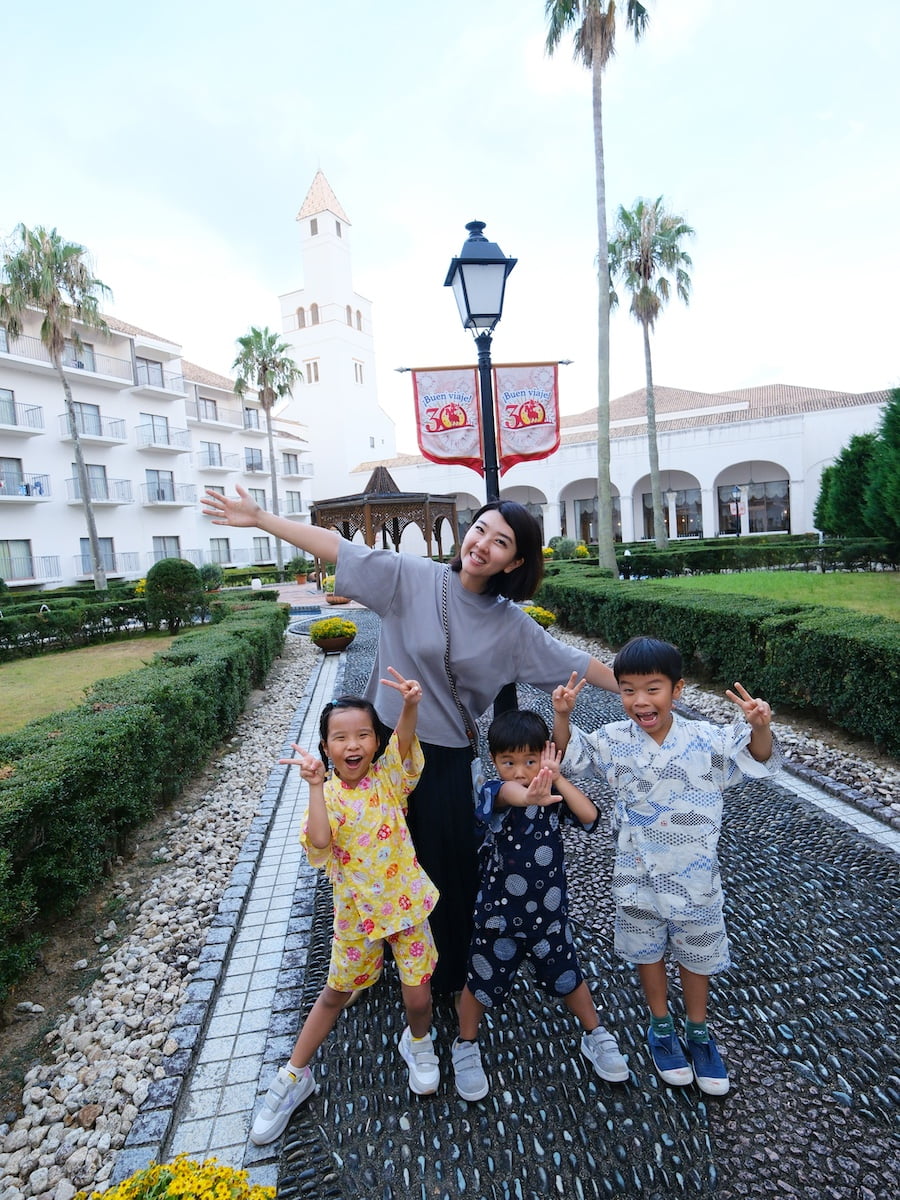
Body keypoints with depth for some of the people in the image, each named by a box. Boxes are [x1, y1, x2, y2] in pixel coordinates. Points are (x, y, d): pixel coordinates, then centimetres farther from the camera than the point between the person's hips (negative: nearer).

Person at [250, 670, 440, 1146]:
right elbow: (319, 840, -31)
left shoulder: (388, 776, -12)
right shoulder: (328, 794, -11)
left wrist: (410, 706, -52)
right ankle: (294, 1076, 41)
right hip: (356, 912, 1)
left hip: (405, 903, 0)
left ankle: (418, 1042, 43)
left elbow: (404, 739, -33)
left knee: (418, 996, 8)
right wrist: (316, 784, -34)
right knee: (334, 994, 18)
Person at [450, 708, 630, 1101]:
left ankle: (596, 1037, 48)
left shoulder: (552, 793, -10)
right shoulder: (494, 791, -23)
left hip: (549, 910, 3)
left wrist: (557, 778, -27)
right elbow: (509, 793, -49)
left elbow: (589, 815, -26)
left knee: (567, 975, 22)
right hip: (499, 913, -2)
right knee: (482, 981, 16)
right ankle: (466, 1047, 43)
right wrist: (530, 796, -72)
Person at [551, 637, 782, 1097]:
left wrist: (759, 727, -35)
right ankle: (661, 1027, 47)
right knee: (648, 950, 21)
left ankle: (698, 1032, 47)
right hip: (637, 877, 1)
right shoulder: (613, 740, -14)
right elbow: (569, 756, -3)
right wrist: (562, 716, -21)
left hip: (694, 877, 0)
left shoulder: (706, 740, -18)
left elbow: (757, 760, -14)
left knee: (697, 953, 21)